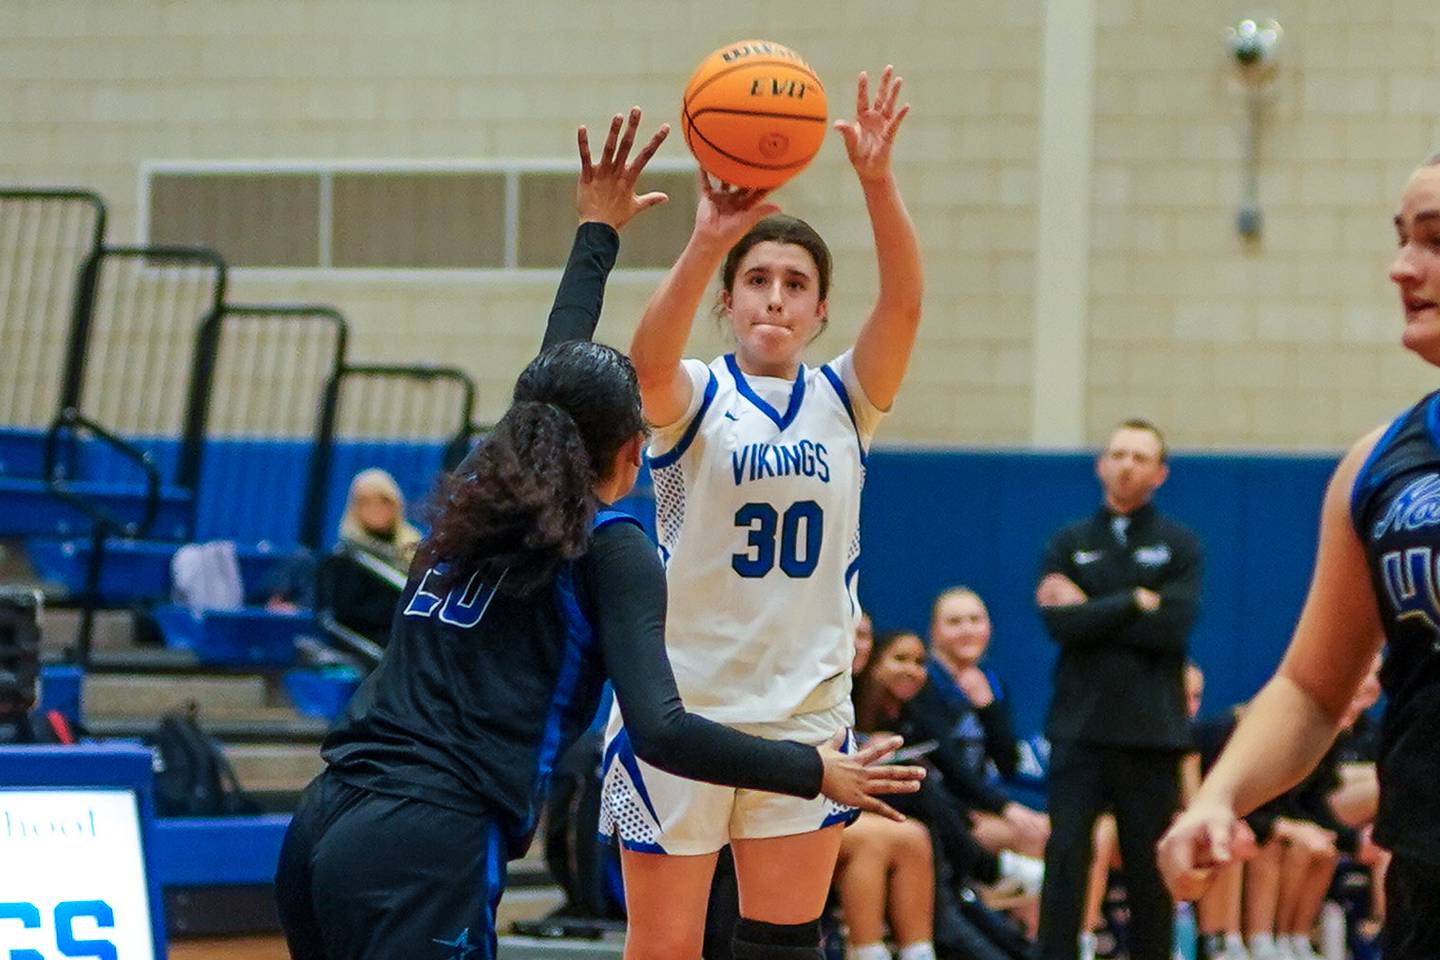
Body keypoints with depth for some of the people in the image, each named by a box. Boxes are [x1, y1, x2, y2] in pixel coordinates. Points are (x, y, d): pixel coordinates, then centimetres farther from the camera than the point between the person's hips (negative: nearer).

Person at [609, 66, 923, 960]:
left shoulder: (845, 402, 5)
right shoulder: (693, 398, -3)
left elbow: (904, 303, -13)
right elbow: (648, 359, -27)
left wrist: (878, 181, -30)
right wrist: (706, 242, -44)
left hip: (806, 709, 3)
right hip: (680, 708, -3)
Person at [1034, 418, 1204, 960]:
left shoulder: (1179, 546, 7)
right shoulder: (1070, 544, 10)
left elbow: (1173, 627, -9)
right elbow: (1060, 623, -6)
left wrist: (1091, 611, -7)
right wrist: (1135, 603, -9)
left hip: (1152, 731, 0)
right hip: (1080, 727, 0)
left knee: (1151, 865, 5)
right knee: (1065, 858, -6)